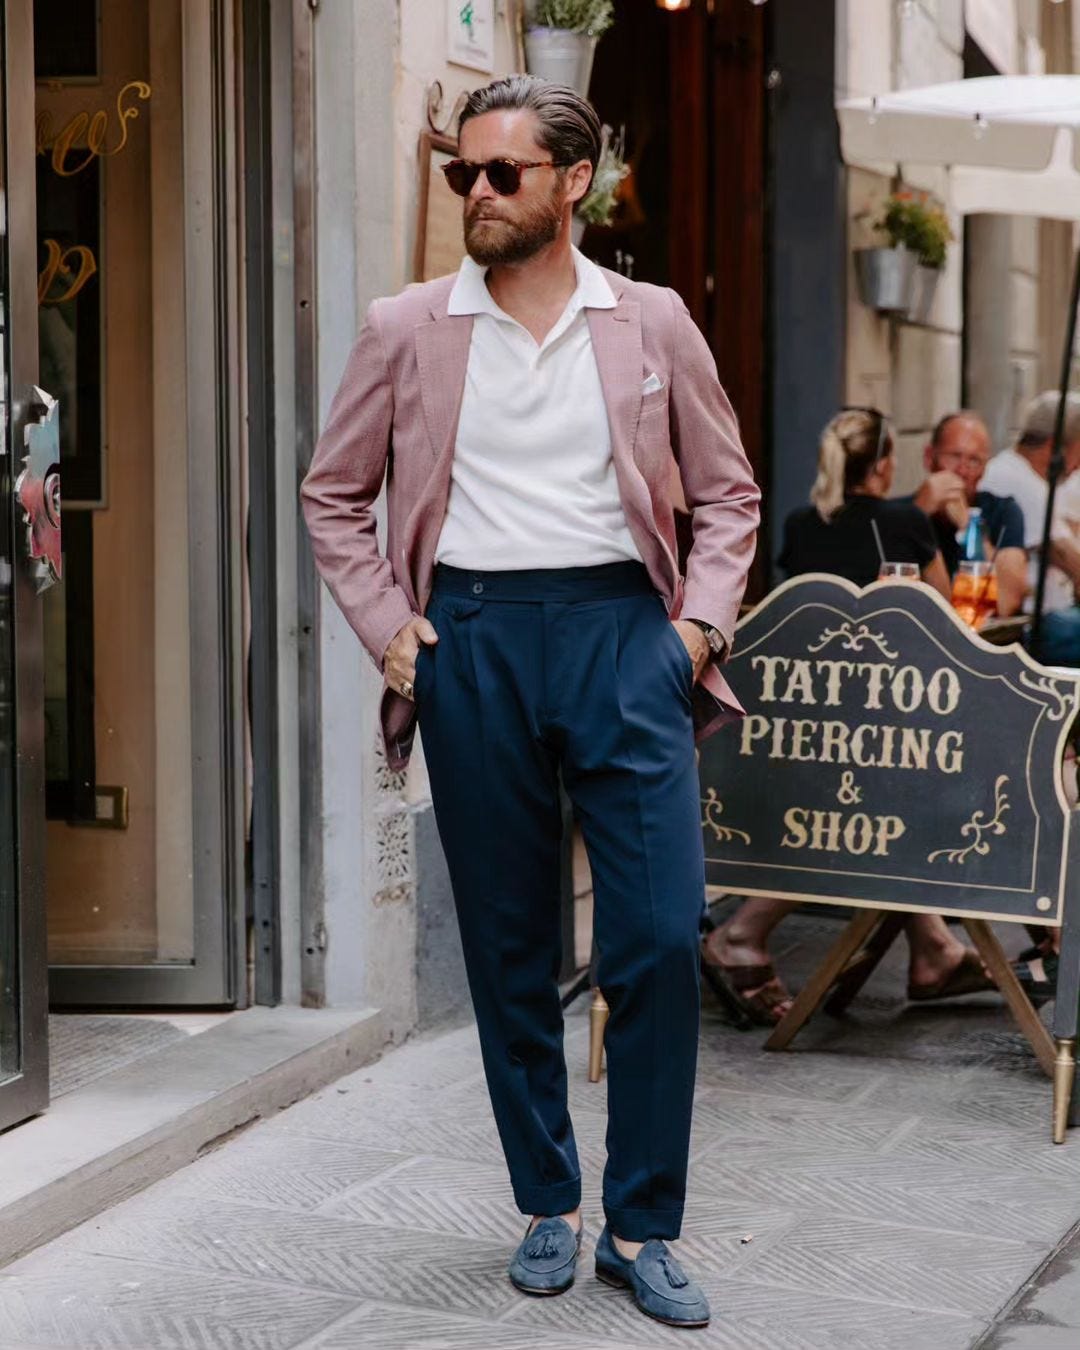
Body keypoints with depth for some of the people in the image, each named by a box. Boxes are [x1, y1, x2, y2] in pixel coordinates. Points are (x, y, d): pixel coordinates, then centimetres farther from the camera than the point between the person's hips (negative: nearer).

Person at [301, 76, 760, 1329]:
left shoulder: (653, 323, 6)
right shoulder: (406, 329, 6)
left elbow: (727, 490, 12)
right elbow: (334, 494, 13)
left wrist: (699, 621, -1)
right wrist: (387, 629, 3)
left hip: (622, 628, 0)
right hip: (473, 635, 1)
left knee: (660, 937, -7)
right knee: (507, 946, 8)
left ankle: (641, 1229, 6)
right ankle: (548, 1207, 23)